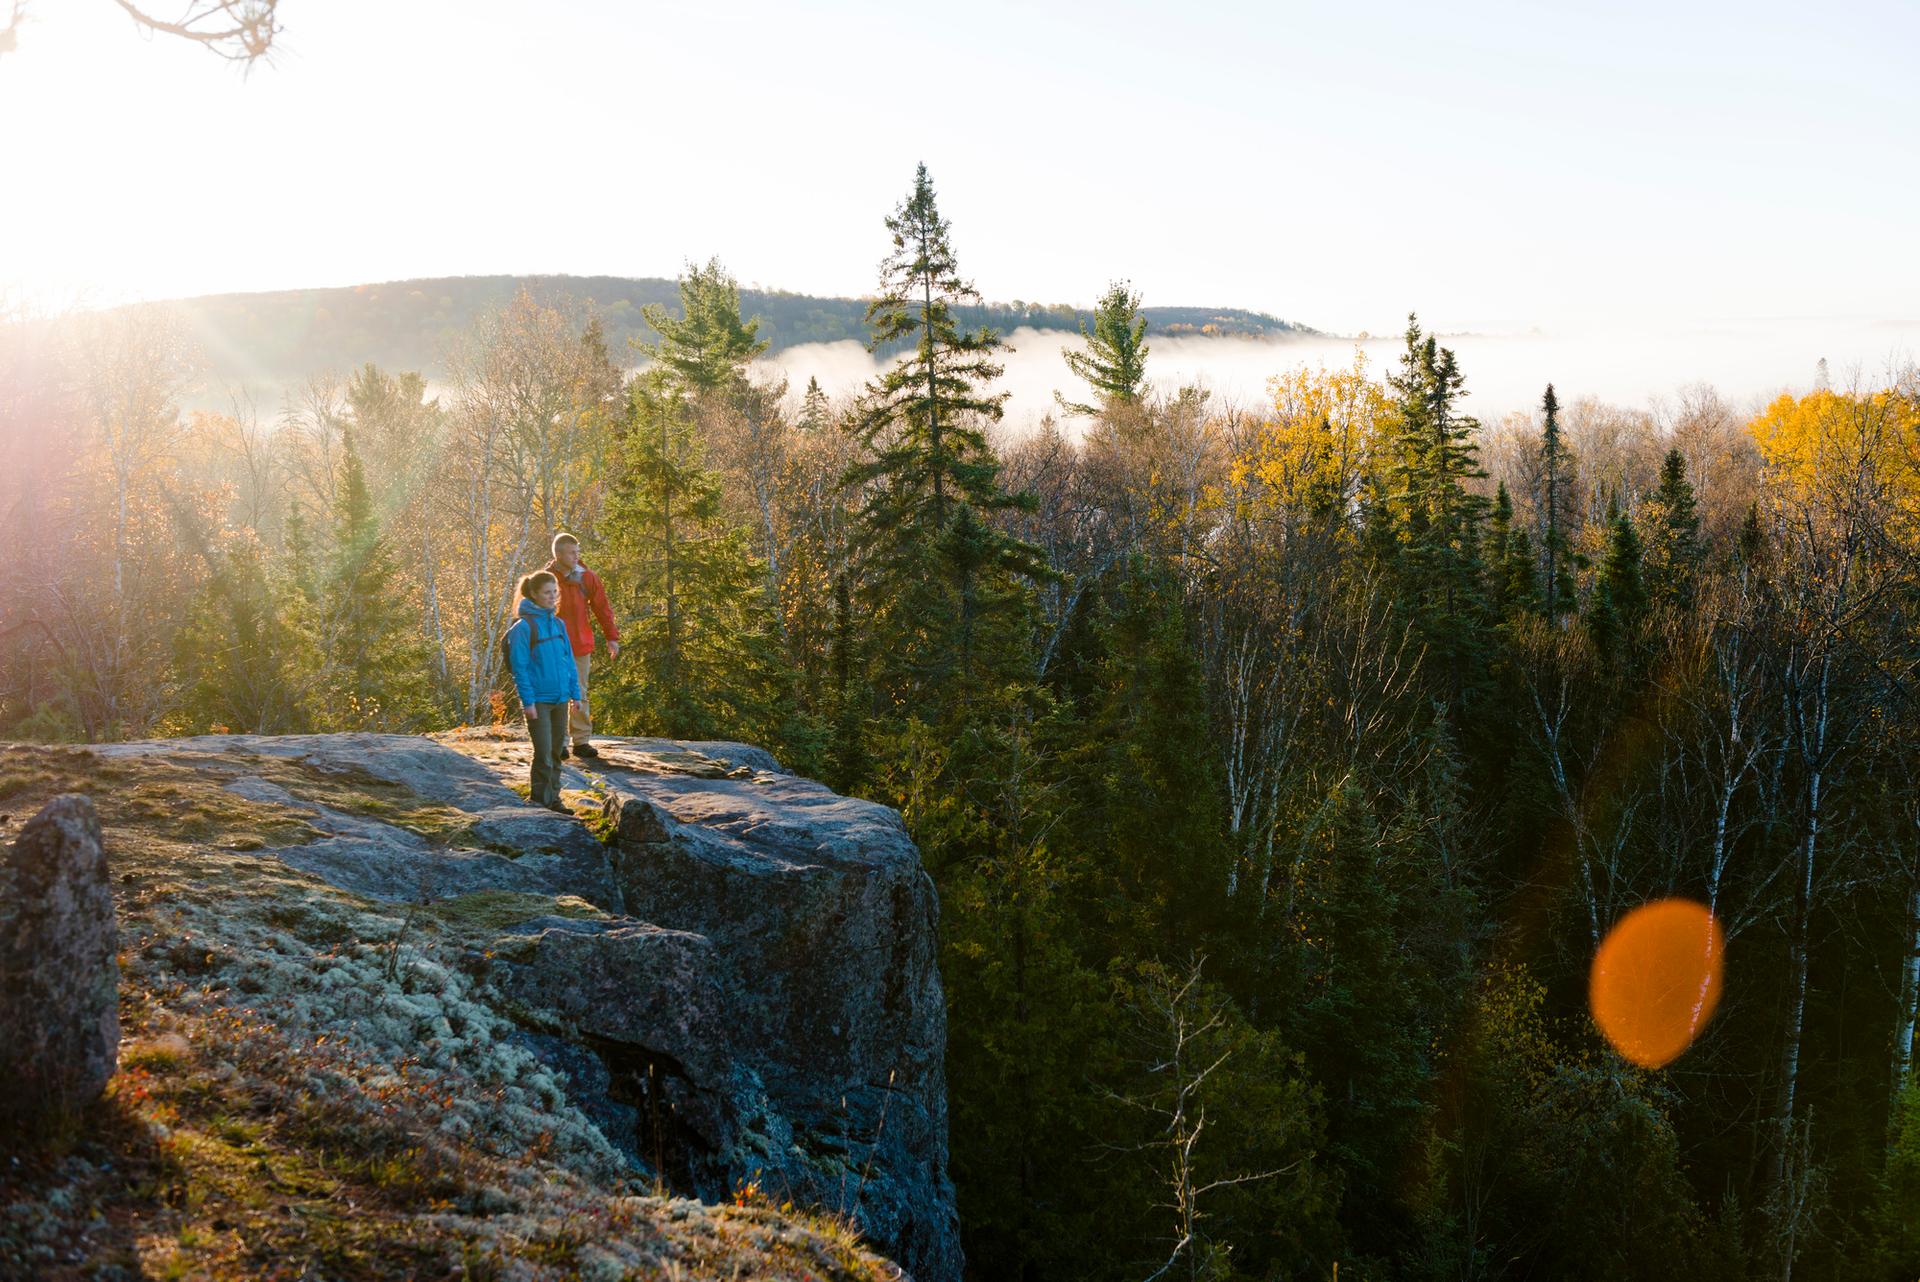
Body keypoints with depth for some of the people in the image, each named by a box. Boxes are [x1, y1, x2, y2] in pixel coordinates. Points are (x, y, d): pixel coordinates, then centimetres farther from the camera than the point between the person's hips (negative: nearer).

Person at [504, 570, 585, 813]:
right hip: (538, 700, -6)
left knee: (556, 753, 13)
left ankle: (553, 799, 23)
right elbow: (519, 666, -12)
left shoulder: (558, 624, 9)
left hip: (560, 699, 6)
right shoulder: (524, 626, -10)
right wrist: (527, 700, -16)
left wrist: (575, 693, 10)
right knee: (544, 754, -5)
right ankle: (541, 801, 5)